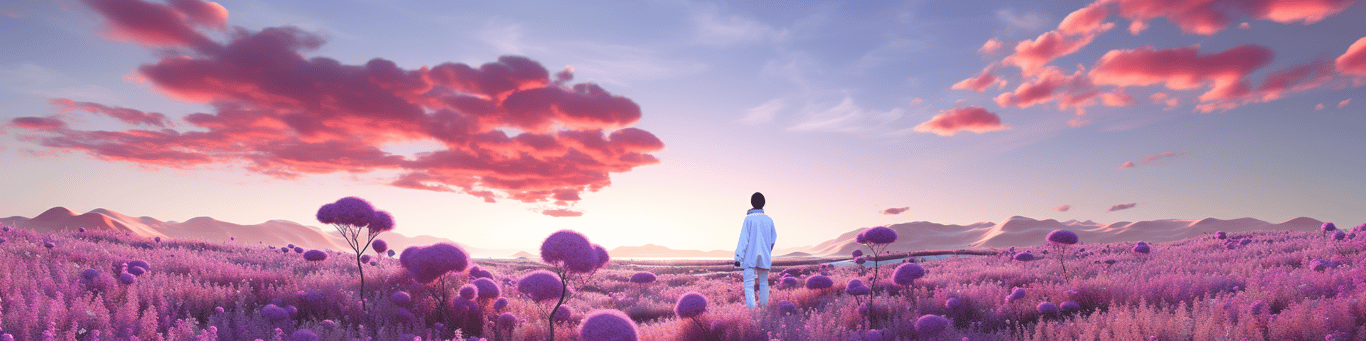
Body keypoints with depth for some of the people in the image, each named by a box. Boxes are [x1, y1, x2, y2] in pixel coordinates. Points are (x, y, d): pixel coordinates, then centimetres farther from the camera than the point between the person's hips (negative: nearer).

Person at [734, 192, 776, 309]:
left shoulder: (749, 218, -8)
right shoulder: (769, 220, 4)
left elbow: (744, 239, -13)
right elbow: (773, 238, 15)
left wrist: (738, 257, -11)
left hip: (750, 257, -4)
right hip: (765, 257, 4)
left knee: (749, 284, -6)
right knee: (764, 283, 17)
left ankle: (751, 309, -18)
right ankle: (764, 306, 20)